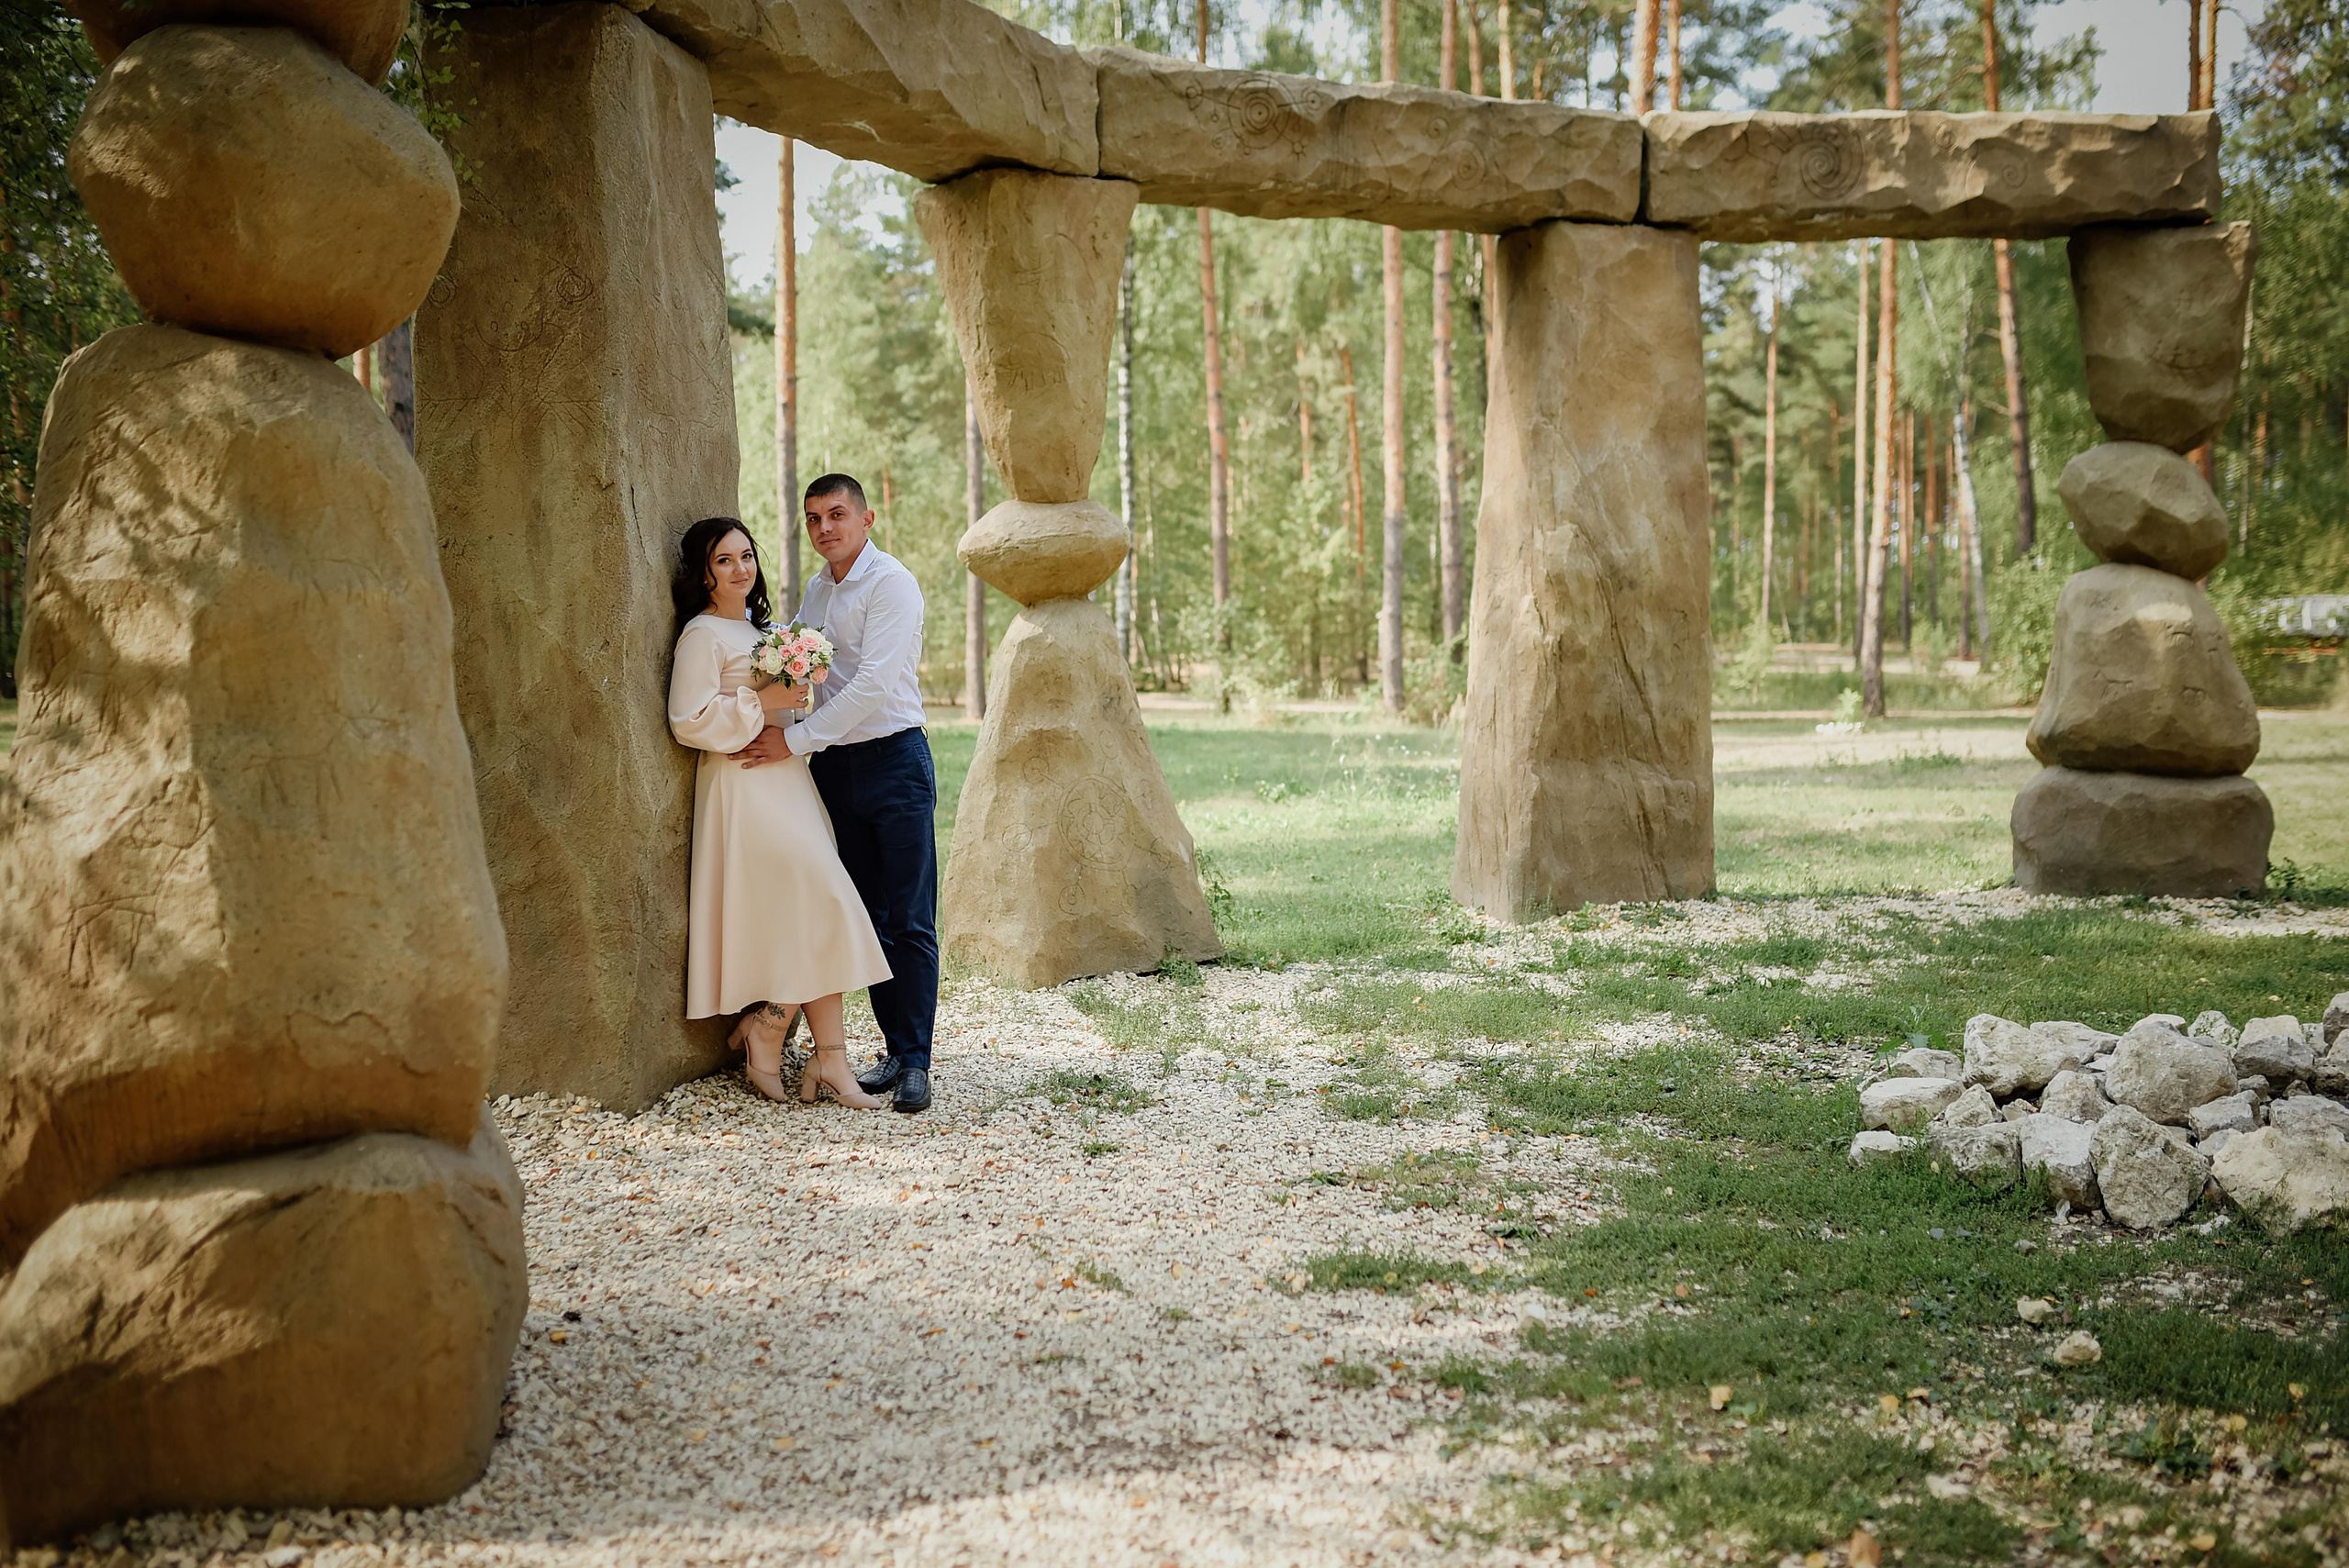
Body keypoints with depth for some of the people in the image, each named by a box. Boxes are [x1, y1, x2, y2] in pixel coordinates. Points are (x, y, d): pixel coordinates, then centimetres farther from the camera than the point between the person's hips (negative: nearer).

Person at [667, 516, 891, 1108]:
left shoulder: (759, 628, 20)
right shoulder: (703, 633, -6)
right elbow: (690, 722, -14)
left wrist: (796, 696, 13)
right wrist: (761, 702, -15)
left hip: (786, 780, 9)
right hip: (744, 787, -9)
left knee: (810, 915, 1)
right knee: (824, 903, -15)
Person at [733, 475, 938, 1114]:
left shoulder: (891, 584, -10)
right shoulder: (816, 590, 14)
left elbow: (873, 684, -19)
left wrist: (795, 740, -19)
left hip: (893, 759, -7)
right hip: (833, 767, 7)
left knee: (909, 921, -6)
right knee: (867, 918, 8)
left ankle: (915, 1061, -2)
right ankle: (895, 1050, 14)